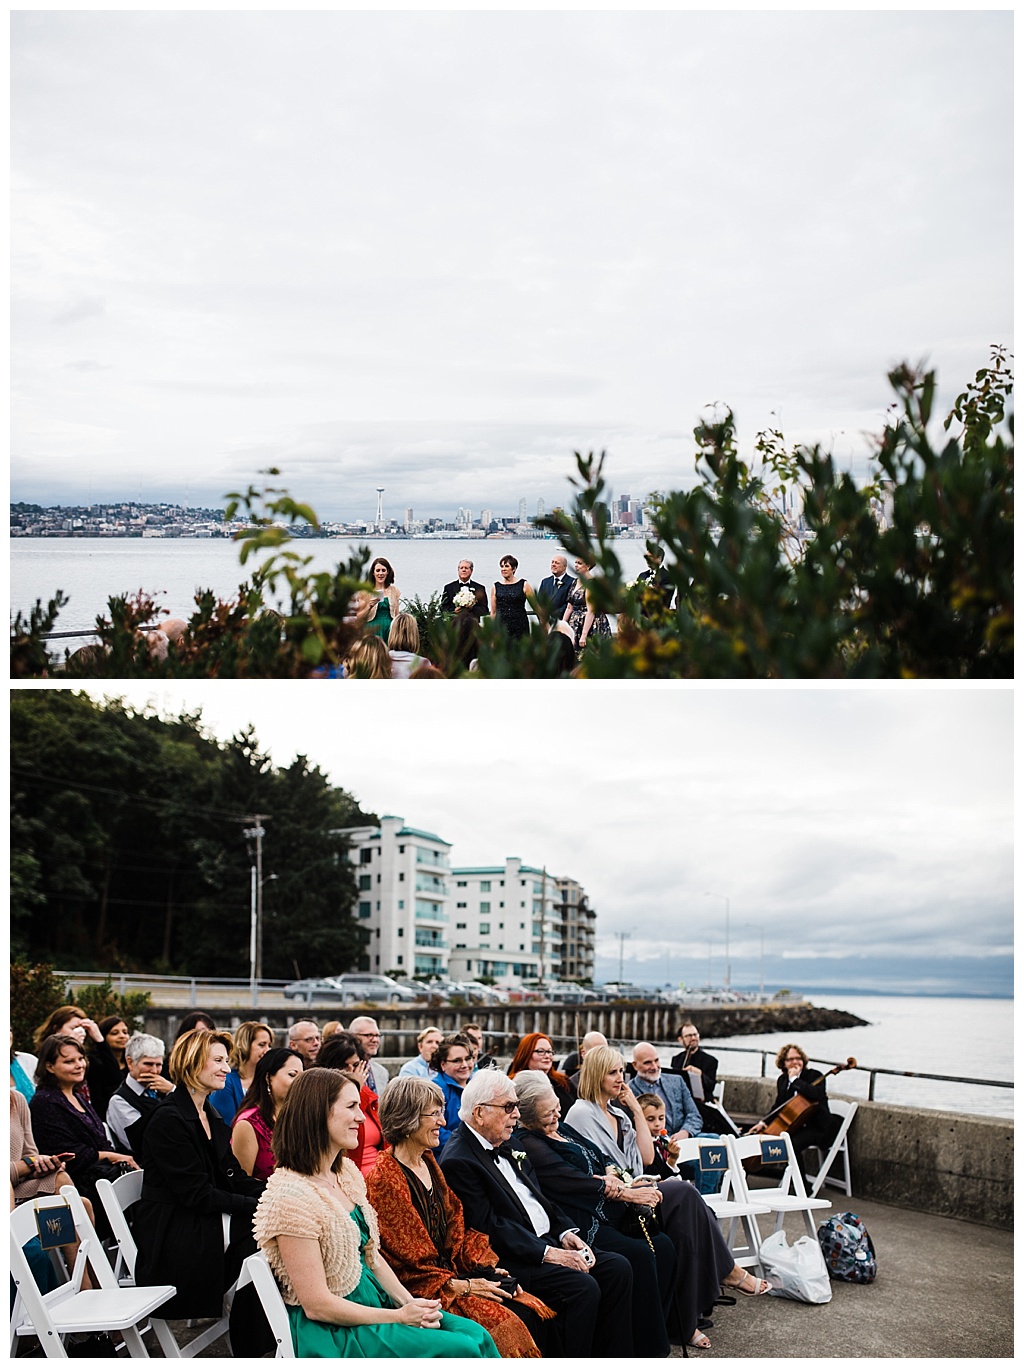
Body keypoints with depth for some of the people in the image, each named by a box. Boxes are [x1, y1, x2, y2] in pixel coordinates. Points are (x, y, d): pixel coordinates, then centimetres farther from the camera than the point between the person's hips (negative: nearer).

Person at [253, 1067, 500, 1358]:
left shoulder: (347, 1172, 8)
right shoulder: (291, 1197, -20)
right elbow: (316, 1305, -20)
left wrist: (410, 1303, -3)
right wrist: (400, 1317, -15)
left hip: (373, 1304, 8)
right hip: (332, 1332, -8)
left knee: (477, 1335, -7)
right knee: (463, 1350, -17)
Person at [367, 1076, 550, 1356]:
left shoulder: (428, 1163, 12)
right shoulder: (385, 1180, -16)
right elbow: (406, 1264, -15)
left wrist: (488, 1267, 0)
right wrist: (463, 1286, -15)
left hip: (454, 1272, 8)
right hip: (423, 1291, -8)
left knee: (529, 1313, -10)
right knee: (506, 1326, -22)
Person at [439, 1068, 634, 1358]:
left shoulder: (505, 1146, 16)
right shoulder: (458, 1161, -15)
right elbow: (489, 1227, -19)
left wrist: (565, 1232, 3)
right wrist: (547, 1253, -20)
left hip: (547, 1242, 9)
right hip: (511, 1261, -9)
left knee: (617, 1268, -2)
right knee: (583, 1287, -26)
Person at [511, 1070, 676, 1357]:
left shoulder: (561, 1128, 18)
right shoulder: (526, 1143, -10)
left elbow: (601, 1166, 19)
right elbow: (572, 1181, -16)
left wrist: (613, 1180, -6)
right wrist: (626, 1193, -14)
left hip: (606, 1213, 9)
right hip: (579, 1224, -9)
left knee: (662, 1245, -9)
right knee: (640, 1255, -24)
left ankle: (659, 1331, -3)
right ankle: (651, 1350, -15)